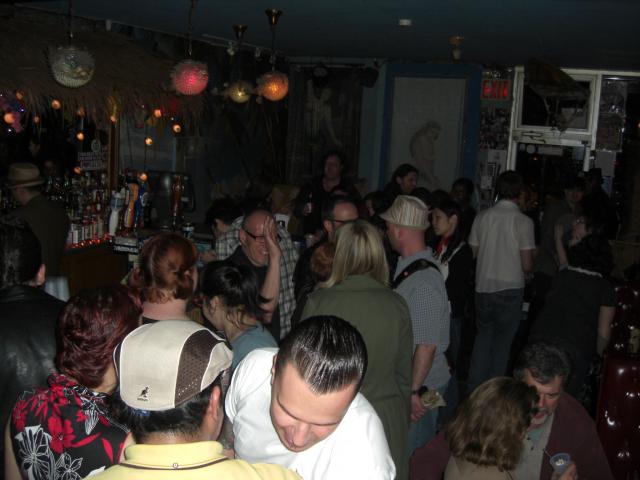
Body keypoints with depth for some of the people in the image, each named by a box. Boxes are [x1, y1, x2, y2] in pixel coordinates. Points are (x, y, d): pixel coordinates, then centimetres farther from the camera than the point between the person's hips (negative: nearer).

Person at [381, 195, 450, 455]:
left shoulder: (424, 282, -26)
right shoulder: (407, 268, 4)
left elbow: (427, 345, -25)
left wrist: (414, 391, -20)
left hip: (421, 387, -9)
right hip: (405, 378, 9)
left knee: (413, 456, 6)